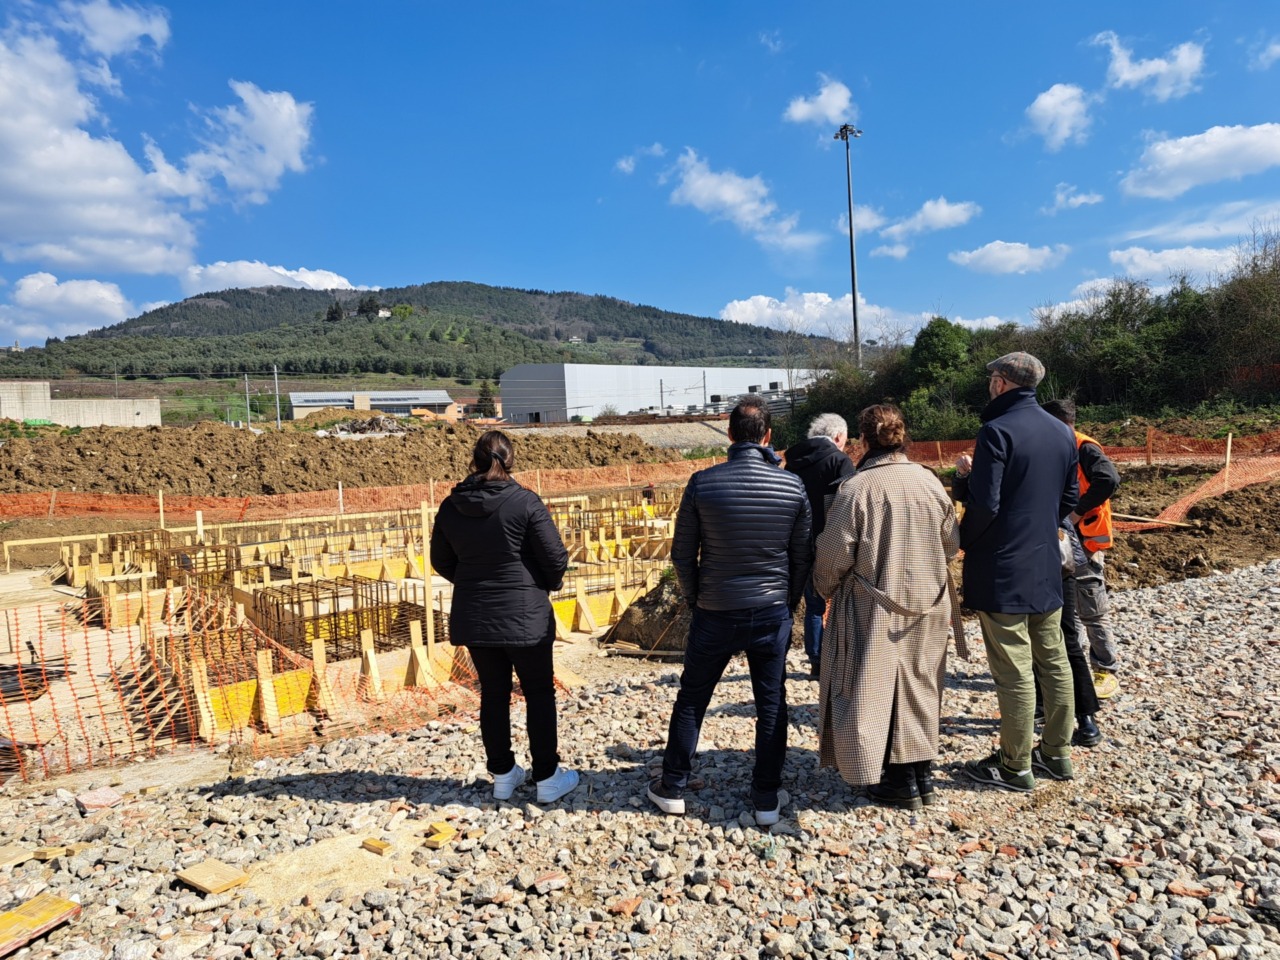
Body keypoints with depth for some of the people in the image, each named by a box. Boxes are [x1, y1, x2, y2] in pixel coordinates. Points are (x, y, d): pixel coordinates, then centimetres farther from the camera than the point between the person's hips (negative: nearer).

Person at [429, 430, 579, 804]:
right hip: (524, 617, -4)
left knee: (493, 694, 16)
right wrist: (548, 585, 7)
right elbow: (556, 557, -13)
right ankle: (547, 779, 17)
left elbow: (441, 561, 9)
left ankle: (502, 776, 27)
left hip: (473, 617, 5)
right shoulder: (525, 502, -16)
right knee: (539, 694, 9)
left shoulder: (451, 506, -1)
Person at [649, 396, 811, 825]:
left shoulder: (702, 483, -11)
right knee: (771, 705, 14)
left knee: (691, 701, 15)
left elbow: (682, 553, -4)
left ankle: (672, 788, 27)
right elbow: (802, 556, 2)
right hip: (772, 614, 1)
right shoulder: (793, 486, -7)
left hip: (715, 613, -1)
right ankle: (767, 799, 23)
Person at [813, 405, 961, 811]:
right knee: (919, 686, 19)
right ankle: (922, 772, 30)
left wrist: (827, 587, 6)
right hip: (928, 605, 5)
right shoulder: (930, 482, -5)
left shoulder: (856, 488, -18)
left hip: (874, 609, -5)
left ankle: (900, 781, 17)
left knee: (877, 688, 9)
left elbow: (834, 553, -14)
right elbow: (952, 543, 4)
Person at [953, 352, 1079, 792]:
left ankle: (1015, 766, 13)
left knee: (1014, 672, 1)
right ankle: (1056, 753, 29)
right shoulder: (1062, 433, 8)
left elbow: (983, 505, -21)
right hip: (1048, 567, 8)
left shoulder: (998, 430, -17)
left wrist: (965, 540, -4)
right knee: (1054, 663, 16)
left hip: (1002, 573, -8)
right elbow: (1069, 498, 15)